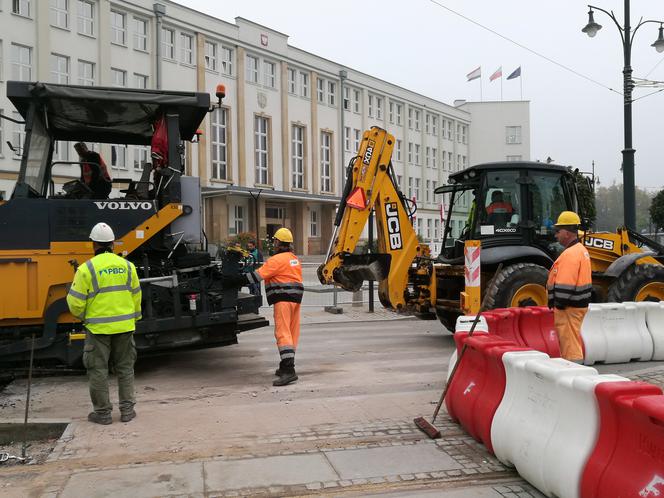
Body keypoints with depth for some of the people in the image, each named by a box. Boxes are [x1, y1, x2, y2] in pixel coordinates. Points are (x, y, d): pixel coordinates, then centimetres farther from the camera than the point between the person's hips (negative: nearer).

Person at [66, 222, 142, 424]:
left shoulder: (87, 269, -10)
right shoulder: (127, 266, 2)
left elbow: (76, 302, -8)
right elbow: (136, 296, 8)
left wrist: (81, 316, 13)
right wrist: (134, 319, 21)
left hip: (98, 327, -3)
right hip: (124, 326, 4)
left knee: (98, 370, 8)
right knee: (125, 368, 14)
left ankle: (102, 412, 14)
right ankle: (127, 409, 17)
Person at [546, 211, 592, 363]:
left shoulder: (570, 254, -19)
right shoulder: (581, 250, 15)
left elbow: (565, 286, -24)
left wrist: (559, 305, -17)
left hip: (569, 308, -11)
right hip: (578, 304, 11)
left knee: (570, 345, -5)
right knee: (573, 344, 18)